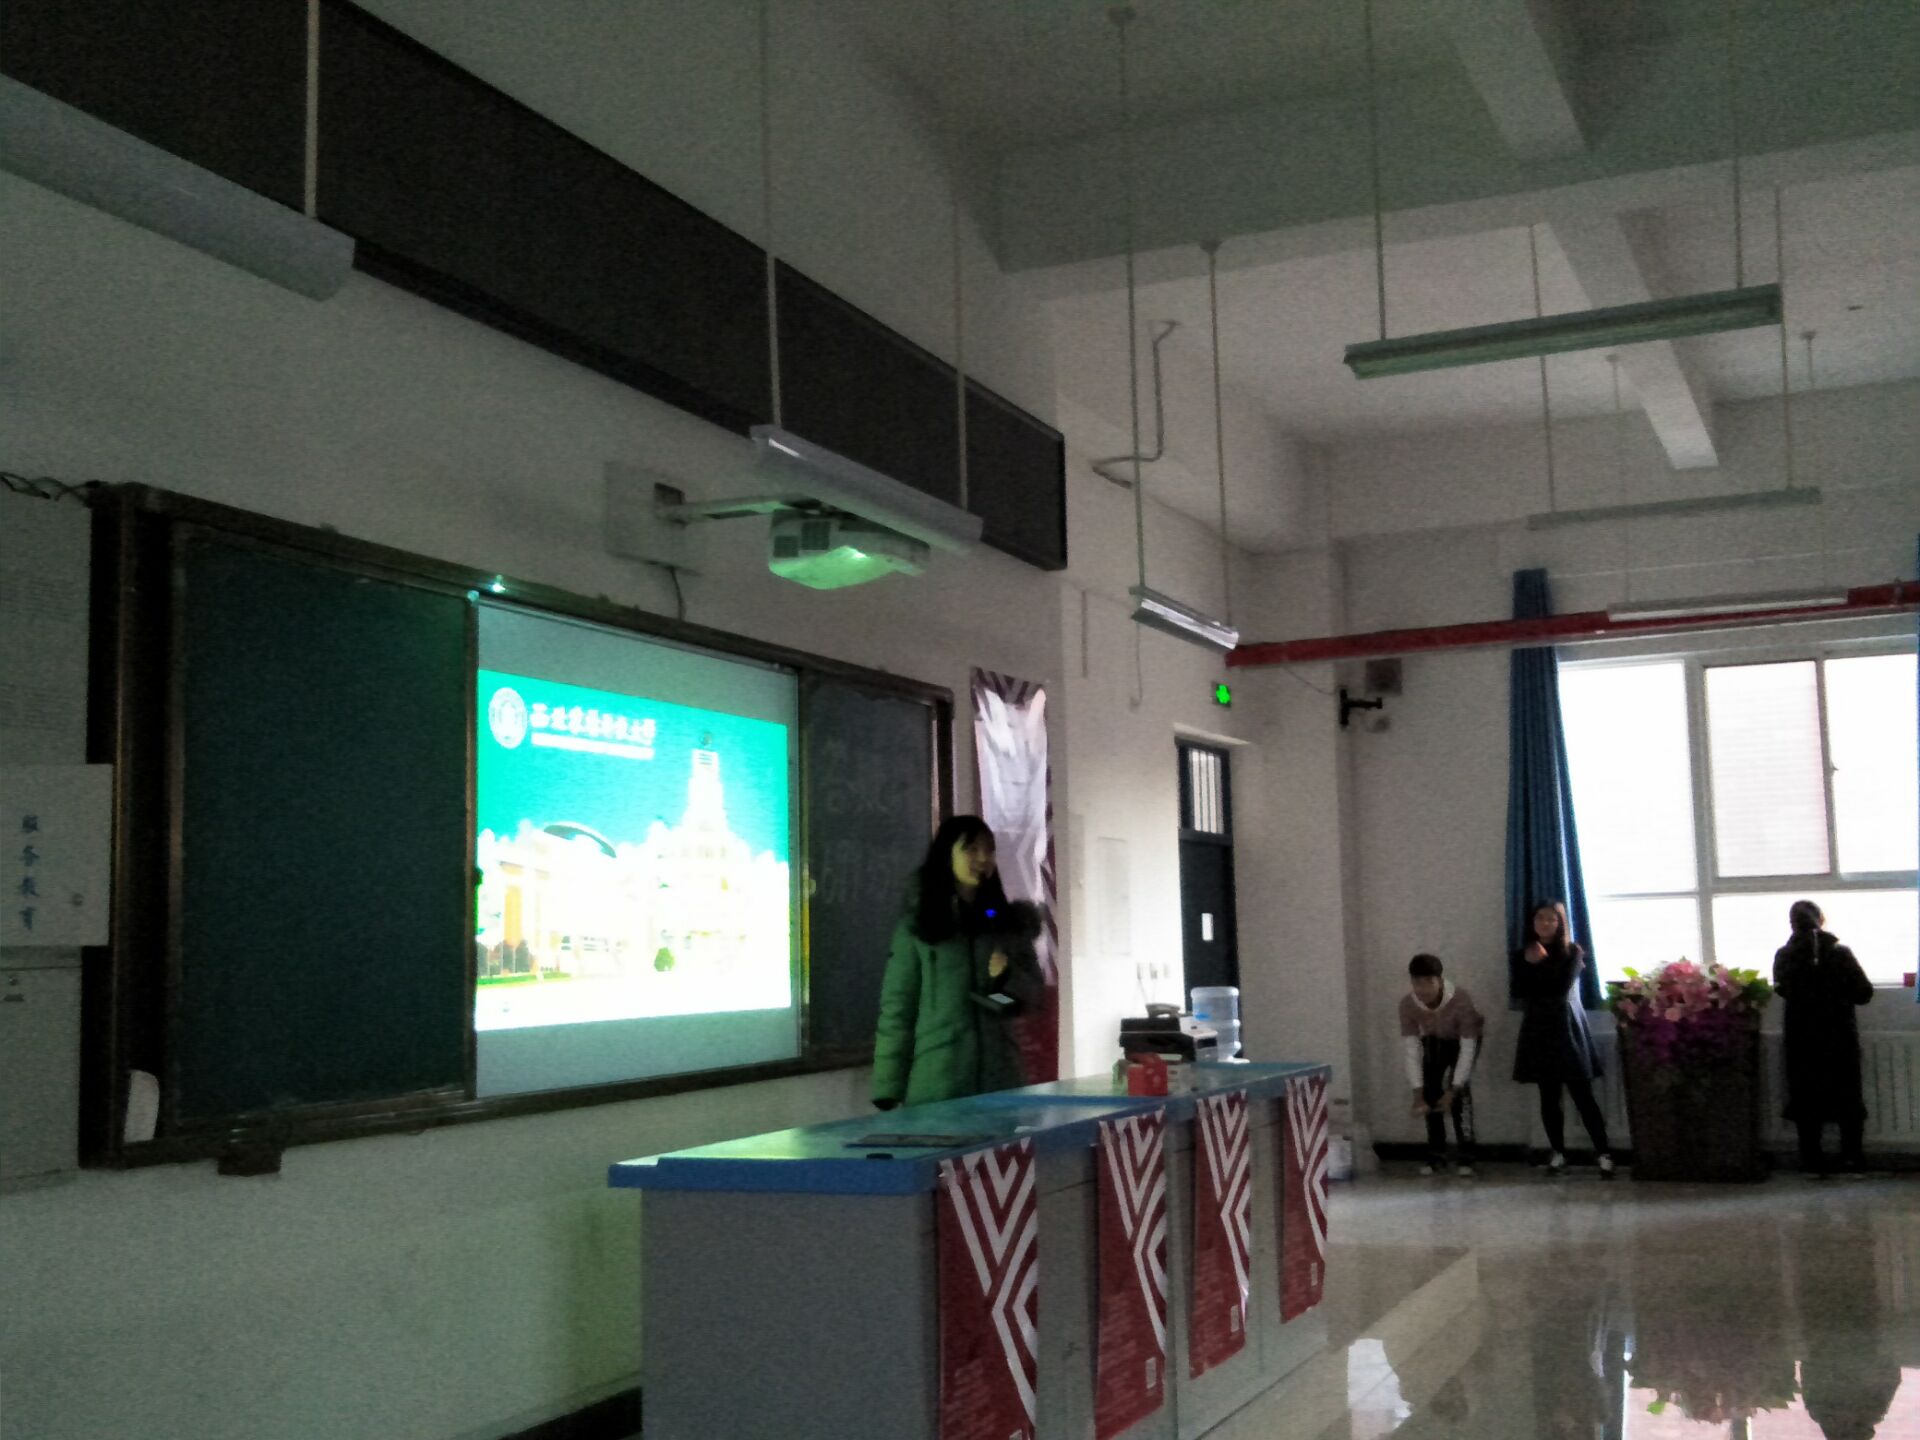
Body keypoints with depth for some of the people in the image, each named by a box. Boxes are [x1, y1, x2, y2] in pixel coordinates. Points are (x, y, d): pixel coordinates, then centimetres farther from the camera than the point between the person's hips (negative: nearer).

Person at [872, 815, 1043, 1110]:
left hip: (999, 1077, 3)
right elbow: (896, 1009, 1)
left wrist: (1008, 978, -9)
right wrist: (888, 1090, -3)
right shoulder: (915, 928, 3)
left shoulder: (1009, 922, 11)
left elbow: (1033, 988, 14)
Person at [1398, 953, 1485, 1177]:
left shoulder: (1461, 1000, -41)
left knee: (1458, 1088, -20)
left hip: (1463, 1040, -3)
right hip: (1434, 1041, 3)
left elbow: (1468, 1048, -34)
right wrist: (1418, 1093, -30)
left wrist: (1453, 1091, -36)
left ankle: (1465, 1156, -12)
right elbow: (1410, 1048, -26)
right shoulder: (1407, 1004, -31)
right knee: (1431, 1091, -6)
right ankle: (1436, 1155, 8)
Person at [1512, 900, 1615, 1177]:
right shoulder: (1525, 955, 10)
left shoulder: (1572, 952, 1)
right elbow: (1522, 990, -4)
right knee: (1549, 1096, 4)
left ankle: (1604, 1153, -7)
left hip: (1567, 1028, -3)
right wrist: (1533, 964, -14)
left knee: (1582, 1095, -8)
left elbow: (1563, 988, -12)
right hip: (1539, 1031, 3)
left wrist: (1541, 964, -5)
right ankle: (1557, 1153, 12)